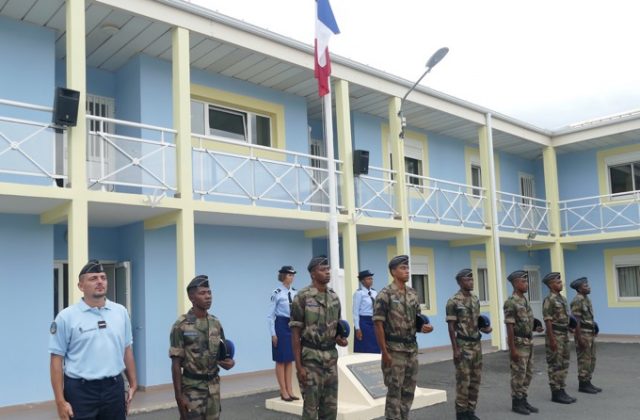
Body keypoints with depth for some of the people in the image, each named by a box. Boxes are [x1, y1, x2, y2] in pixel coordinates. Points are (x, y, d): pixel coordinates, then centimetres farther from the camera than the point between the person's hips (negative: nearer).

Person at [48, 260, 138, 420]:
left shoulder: (121, 312, 5)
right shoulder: (66, 316, -6)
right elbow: (57, 359, -5)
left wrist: (133, 384, 10)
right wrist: (60, 401, -9)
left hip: (114, 387, 4)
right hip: (80, 390, -3)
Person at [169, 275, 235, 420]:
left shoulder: (216, 323, 5)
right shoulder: (181, 325, -11)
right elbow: (176, 363, -10)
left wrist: (229, 362, -9)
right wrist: (178, 395, -13)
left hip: (213, 386, 5)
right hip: (192, 388, -5)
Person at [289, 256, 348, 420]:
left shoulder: (334, 297, 8)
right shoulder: (303, 297, -12)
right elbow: (295, 333, -11)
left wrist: (339, 338, -4)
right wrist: (299, 366, -15)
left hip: (331, 356, 6)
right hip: (310, 357, -6)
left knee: (330, 405, 10)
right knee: (311, 406, 0)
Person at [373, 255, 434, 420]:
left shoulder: (412, 294, 9)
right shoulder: (385, 295, -13)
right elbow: (378, 324, -15)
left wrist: (425, 326, -6)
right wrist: (384, 352, -17)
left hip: (412, 349, 7)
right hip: (395, 350, -7)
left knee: (409, 390, 13)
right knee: (395, 391, 0)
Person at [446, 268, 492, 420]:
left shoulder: (475, 299, 10)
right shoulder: (453, 302, -12)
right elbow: (451, 327, -13)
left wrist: (484, 328, -3)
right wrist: (455, 349, -16)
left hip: (476, 344, 7)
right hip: (463, 345, -7)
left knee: (475, 379, 10)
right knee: (463, 381, -3)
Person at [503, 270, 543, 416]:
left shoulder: (524, 300, 11)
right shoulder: (511, 302, -17)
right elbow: (510, 327, -19)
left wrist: (534, 328, 8)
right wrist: (513, 349, -20)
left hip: (528, 342, 9)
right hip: (518, 342, -9)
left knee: (528, 373, 12)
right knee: (518, 374, -1)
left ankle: (523, 400, 21)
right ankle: (516, 403, 9)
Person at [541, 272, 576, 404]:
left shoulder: (562, 298, 13)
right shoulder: (549, 300, -15)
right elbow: (547, 320, -18)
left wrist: (567, 335, 16)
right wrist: (552, 339, -21)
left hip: (564, 335, 9)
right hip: (555, 335, -9)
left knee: (564, 364, 12)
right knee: (555, 365, -3)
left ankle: (561, 390, 18)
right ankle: (555, 393, 2)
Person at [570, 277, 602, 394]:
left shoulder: (586, 299, 14)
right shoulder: (577, 300, -17)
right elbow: (576, 320, -20)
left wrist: (593, 332, 19)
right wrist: (580, 338, -23)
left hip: (590, 333, 10)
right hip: (583, 333, -10)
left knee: (591, 359, 13)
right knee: (584, 360, -4)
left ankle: (588, 382, 20)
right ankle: (583, 384, 3)